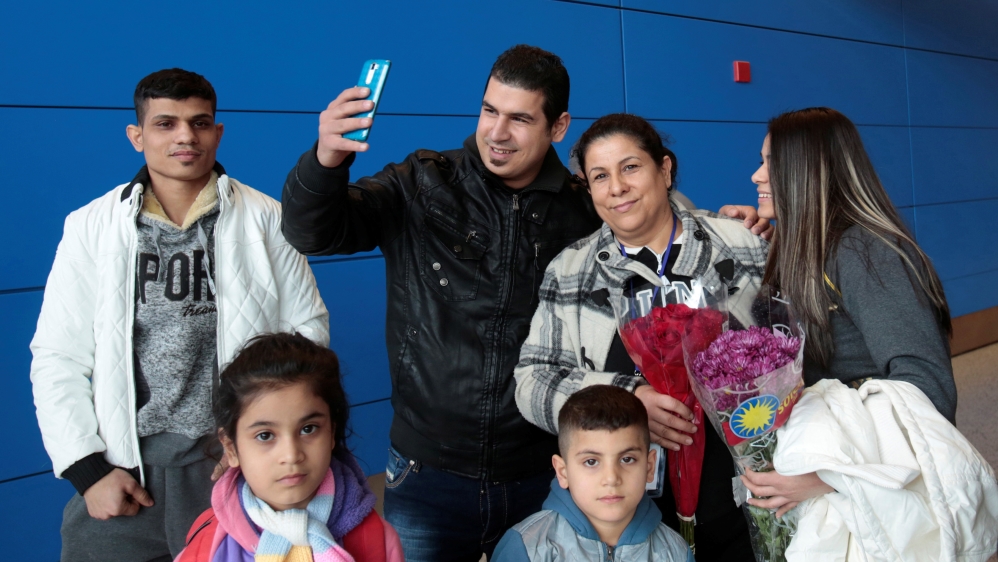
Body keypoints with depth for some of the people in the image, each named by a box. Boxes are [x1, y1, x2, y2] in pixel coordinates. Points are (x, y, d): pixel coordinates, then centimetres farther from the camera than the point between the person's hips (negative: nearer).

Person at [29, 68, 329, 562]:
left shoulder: (263, 218, 0)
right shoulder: (91, 227, 3)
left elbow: (307, 326, 2)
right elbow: (59, 359, 3)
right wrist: (87, 470, -4)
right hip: (123, 471, 1)